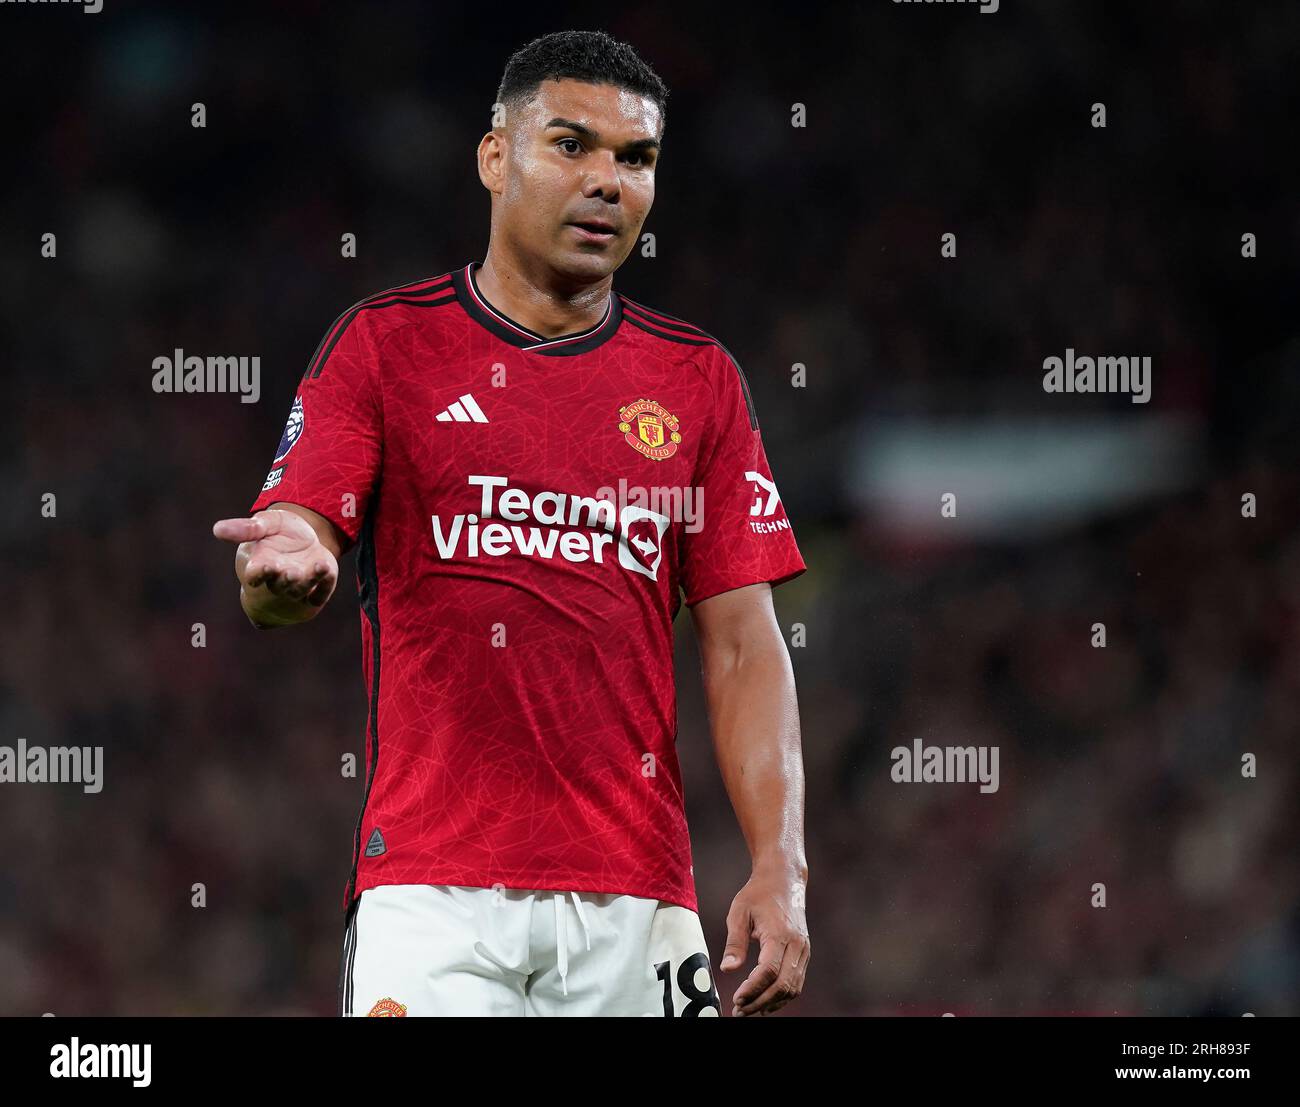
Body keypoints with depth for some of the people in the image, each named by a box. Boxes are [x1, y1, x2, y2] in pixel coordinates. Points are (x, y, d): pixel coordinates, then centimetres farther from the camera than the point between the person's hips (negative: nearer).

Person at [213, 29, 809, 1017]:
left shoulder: (699, 379, 12)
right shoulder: (384, 343, 5)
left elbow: (742, 645, 9)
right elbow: (276, 590, -4)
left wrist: (780, 866, -4)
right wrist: (291, 571, -30)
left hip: (635, 896, 3)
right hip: (430, 888, -2)